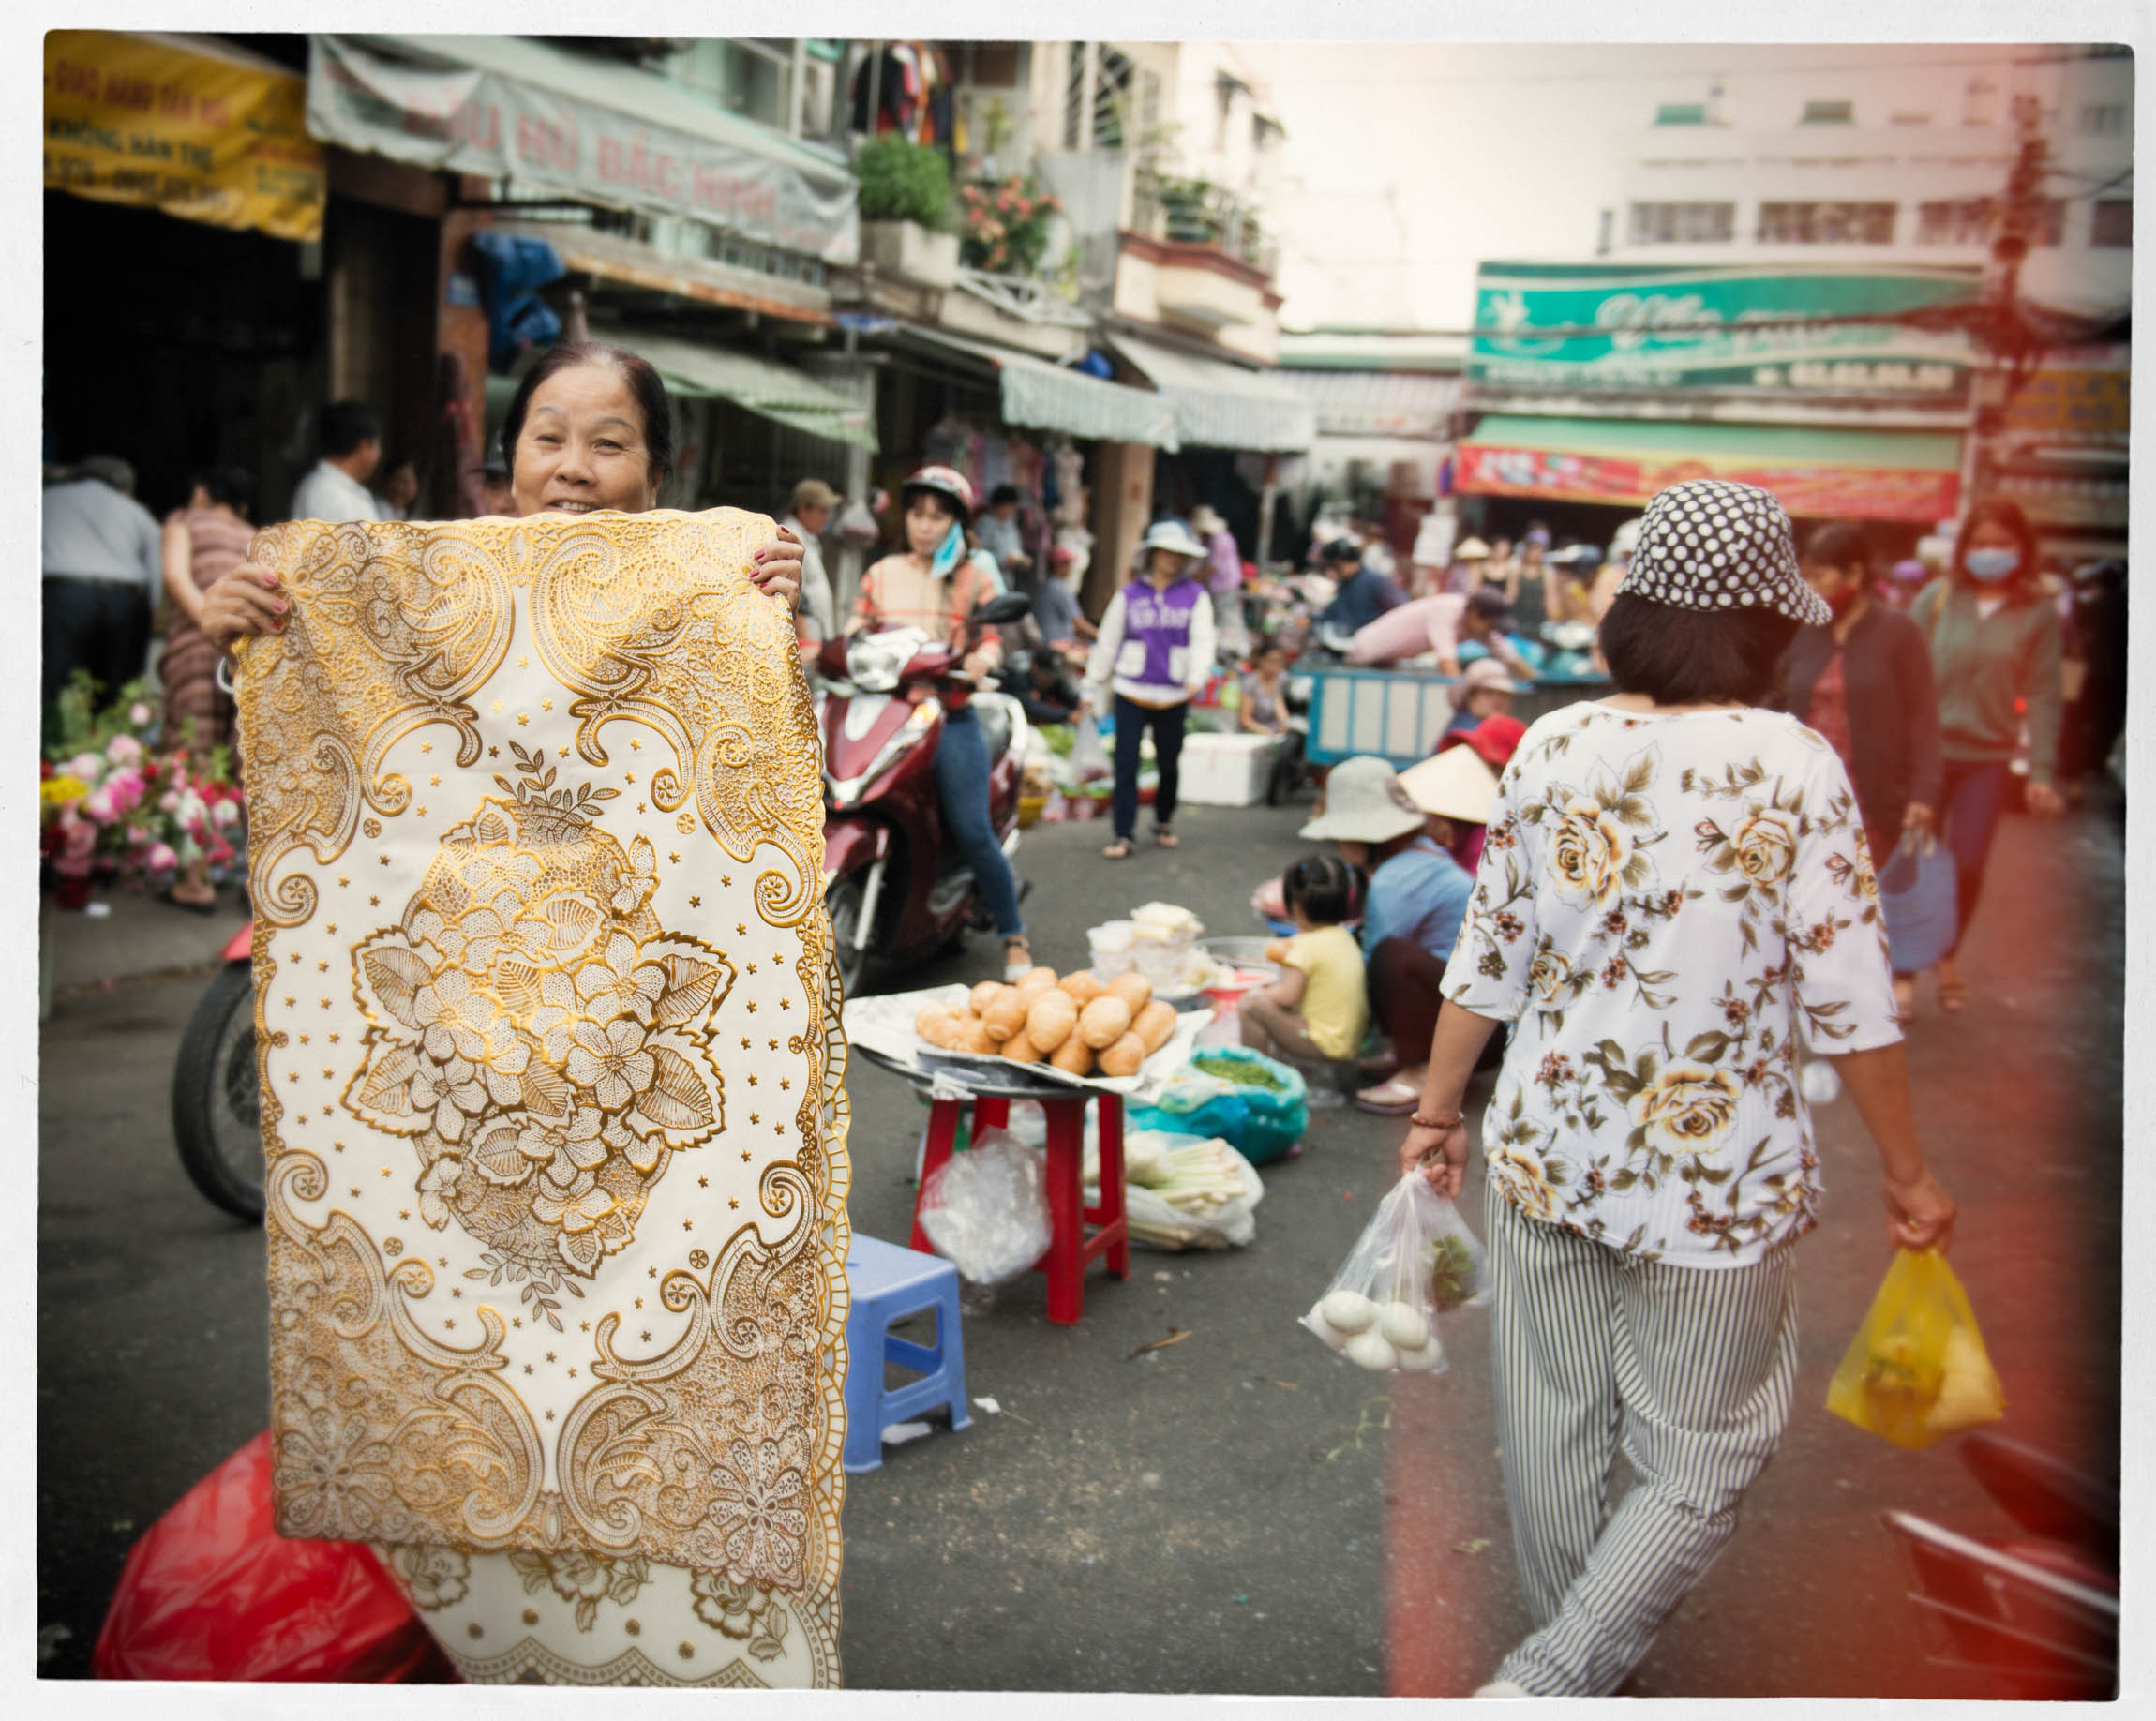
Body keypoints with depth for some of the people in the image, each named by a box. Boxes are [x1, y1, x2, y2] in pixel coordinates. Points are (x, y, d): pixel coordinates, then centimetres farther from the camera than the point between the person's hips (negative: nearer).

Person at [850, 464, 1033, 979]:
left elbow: (992, 641, 4)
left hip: (949, 715, -2)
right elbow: (855, 633, 15)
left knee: (972, 830, -11)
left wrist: (981, 659, -19)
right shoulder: (880, 574, 18)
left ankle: (1013, 936, 3)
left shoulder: (975, 576, 12)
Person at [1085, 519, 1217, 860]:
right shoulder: (1129, 595, 7)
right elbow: (1107, 643, 11)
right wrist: (1093, 689, 12)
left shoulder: (1195, 596, 6)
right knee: (1125, 765, -7)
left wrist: (1196, 676, -23)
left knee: (1168, 765, 9)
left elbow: (1202, 640, -4)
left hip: (1172, 696, 0)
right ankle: (1123, 835, -3)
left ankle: (1164, 822, 32)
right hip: (1131, 691, 0)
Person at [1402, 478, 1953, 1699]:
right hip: (1719, 1178, -4)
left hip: (1545, 1152, 4)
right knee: (1698, 1469, 13)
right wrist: (1909, 1174, 2)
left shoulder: (1553, 747, -4)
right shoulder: (1794, 765, -14)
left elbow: (1489, 956, 2)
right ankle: (1552, 1683, 2)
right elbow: (1850, 1002, -11)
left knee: (1556, 1430, 20)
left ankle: (1580, 1668, 39)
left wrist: (1441, 1107, 15)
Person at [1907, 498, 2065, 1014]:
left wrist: (2042, 771, -5)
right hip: (1927, 749, 0)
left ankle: (1949, 956, 27)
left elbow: (2042, 696, 0)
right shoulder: (1937, 598, -1)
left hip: (1988, 758, 0)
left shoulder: (2038, 613, 0)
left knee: (1968, 864, 1)